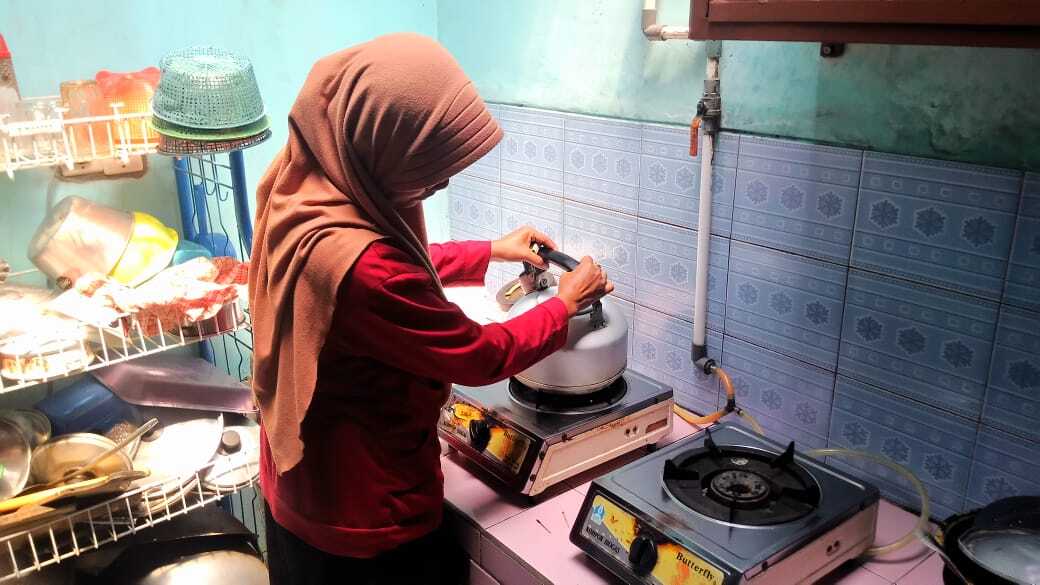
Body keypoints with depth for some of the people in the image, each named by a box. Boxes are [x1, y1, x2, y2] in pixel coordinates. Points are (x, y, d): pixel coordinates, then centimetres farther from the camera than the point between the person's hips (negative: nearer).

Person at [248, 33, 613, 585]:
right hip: (366, 521, -8)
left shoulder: (300, 187, -10)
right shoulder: (359, 266, -37)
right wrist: (566, 303, -7)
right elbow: (482, 357, -22)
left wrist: (489, 252, 11)